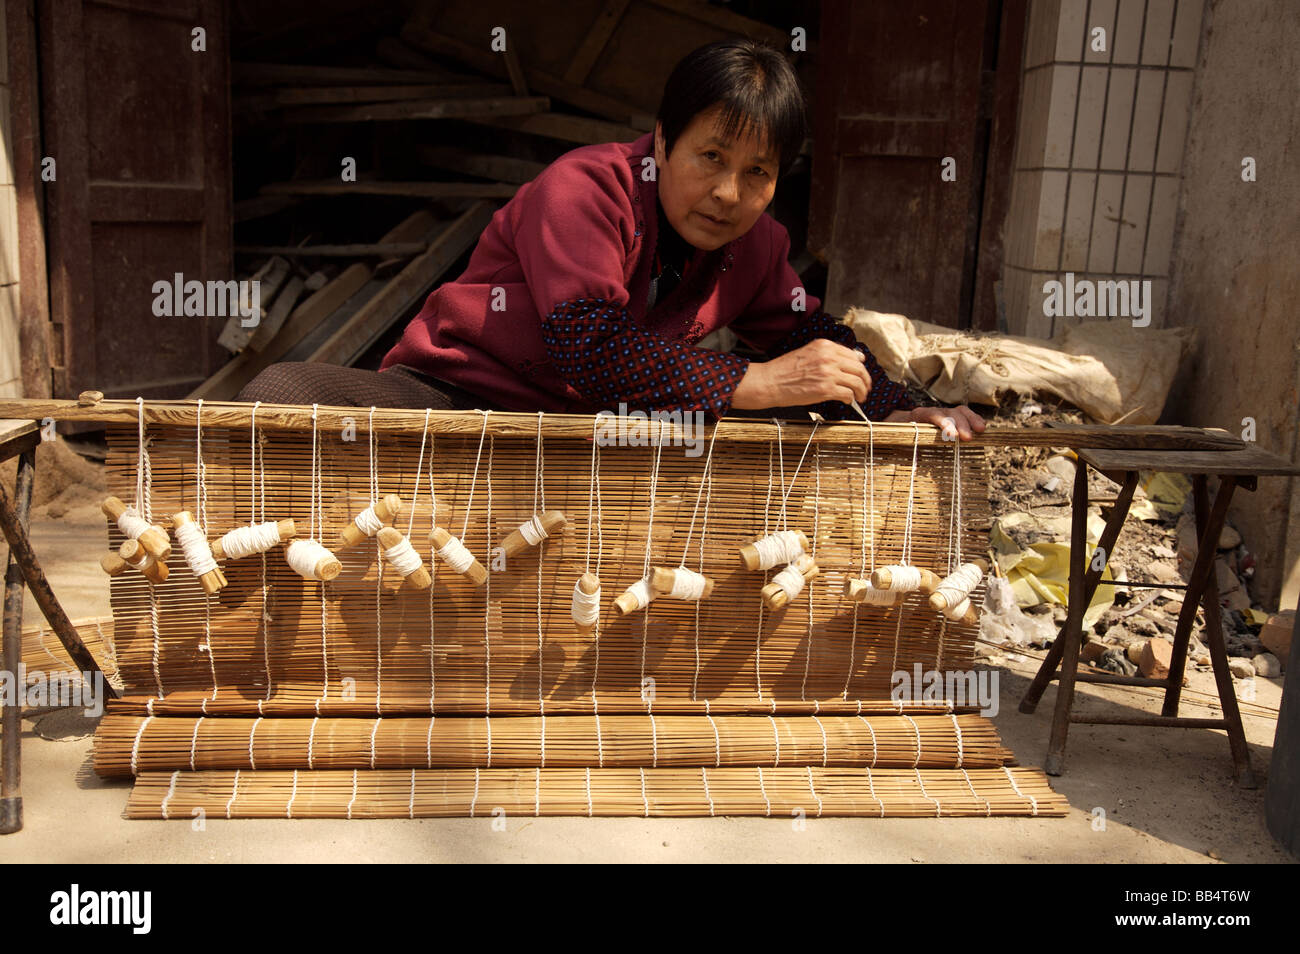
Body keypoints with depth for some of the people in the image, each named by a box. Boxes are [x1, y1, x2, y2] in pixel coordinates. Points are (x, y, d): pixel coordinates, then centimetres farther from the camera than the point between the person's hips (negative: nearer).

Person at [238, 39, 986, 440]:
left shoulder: (755, 245, 4)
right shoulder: (583, 189, -17)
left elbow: (810, 333, 15)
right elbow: (588, 345, -29)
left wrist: (895, 412, -4)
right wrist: (752, 382, -30)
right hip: (451, 402, -4)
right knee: (283, 397, -29)